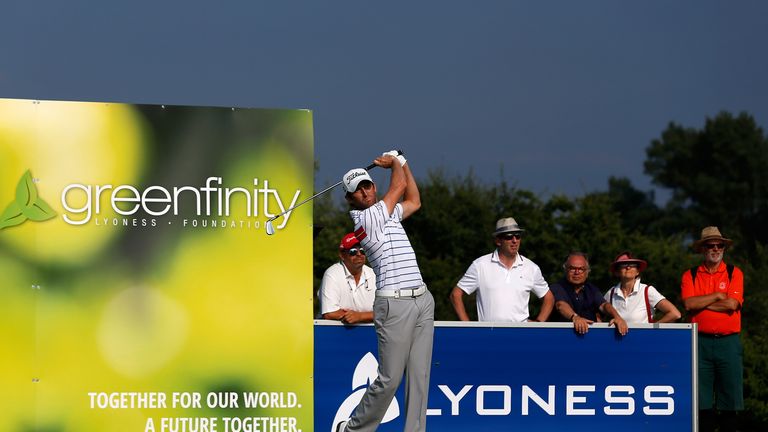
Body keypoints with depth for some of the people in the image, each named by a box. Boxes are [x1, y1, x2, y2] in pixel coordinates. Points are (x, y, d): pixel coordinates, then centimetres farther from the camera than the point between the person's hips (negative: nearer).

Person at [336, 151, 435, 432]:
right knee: (389, 378, -7)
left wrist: (402, 163, 31)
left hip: (422, 300, 8)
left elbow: (414, 201, 37)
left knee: (419, 376, 2)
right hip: (395, 303, -8)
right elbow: (399, 186, 0)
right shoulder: (365, 218, -8)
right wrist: (394, 163, 19)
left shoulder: (388, 214, 18)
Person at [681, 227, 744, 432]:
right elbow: (688, 304, -7)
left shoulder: (734, 273, 7)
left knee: (730, 401, -2)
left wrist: (701, 303, -3)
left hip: (728, 341, -1)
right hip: (701, 342, 1)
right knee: (703, 402, 1)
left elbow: (732, 304, -8)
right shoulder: (690, 276, 9)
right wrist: (717, 296, -5)